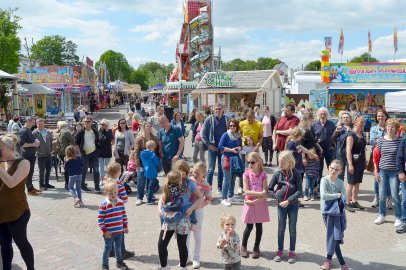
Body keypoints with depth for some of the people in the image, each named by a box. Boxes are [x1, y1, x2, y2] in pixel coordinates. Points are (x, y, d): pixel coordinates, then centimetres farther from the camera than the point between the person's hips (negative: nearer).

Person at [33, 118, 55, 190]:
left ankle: (46, 183, 26)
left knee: (48, 169, 12)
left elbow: (52, 141, 15)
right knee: (42, 170, 1)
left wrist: (51, 149, 7)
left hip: (48, 154, 5)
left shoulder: (48, 132, 7)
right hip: (41, 155, -5)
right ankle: (41, 185, 14)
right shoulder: (35, 133, -7)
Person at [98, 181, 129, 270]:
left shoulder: (120, 203, -1)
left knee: (118, 247, 21)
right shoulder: (103, 205, -17)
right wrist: (104, 231, -16)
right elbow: (100, 219, -15)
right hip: (109, 232, -5)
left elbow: (124, 215, 8)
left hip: (119, 231, 5)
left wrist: (125, 226, 8)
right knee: (107, 249, 9)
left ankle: (119, 262, 40)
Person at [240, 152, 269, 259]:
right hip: (250, 203, -1)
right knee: (249, 227, 2)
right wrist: (260, 193, -18)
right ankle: (243, 246, 22)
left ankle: (256, 247, 25)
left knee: (259, 225, 9)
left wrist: (254, 201, -17)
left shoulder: (263, 174, -7)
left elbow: (265, 193, -11)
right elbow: (246, 191, -14)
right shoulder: (247, 174, -7)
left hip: (260, 203, 1)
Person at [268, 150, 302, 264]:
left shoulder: (296, 173, -11)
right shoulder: (277, 173, -6)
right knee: (281, 229, 12)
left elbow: (299, 191, -14)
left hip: (293, 205, -1)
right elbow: (270, 189, 2)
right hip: (281, 205, 2)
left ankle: (292, 252, 22)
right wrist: (277, 197, -11)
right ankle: (280, 251, 25)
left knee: (292, 229, 9)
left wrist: (288, 201, -19)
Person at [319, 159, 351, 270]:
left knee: (335, 236, -2)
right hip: (327, 211, -2)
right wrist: (337, 195, -11)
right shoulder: (324, 180, -6)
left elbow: (344, 198, -5)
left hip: (338, 212, 2)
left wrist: (331, 197, -17)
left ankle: (329, 259, 16)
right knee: (333, 236, -1)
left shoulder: (340, 182, 4)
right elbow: (323, 195, -19)